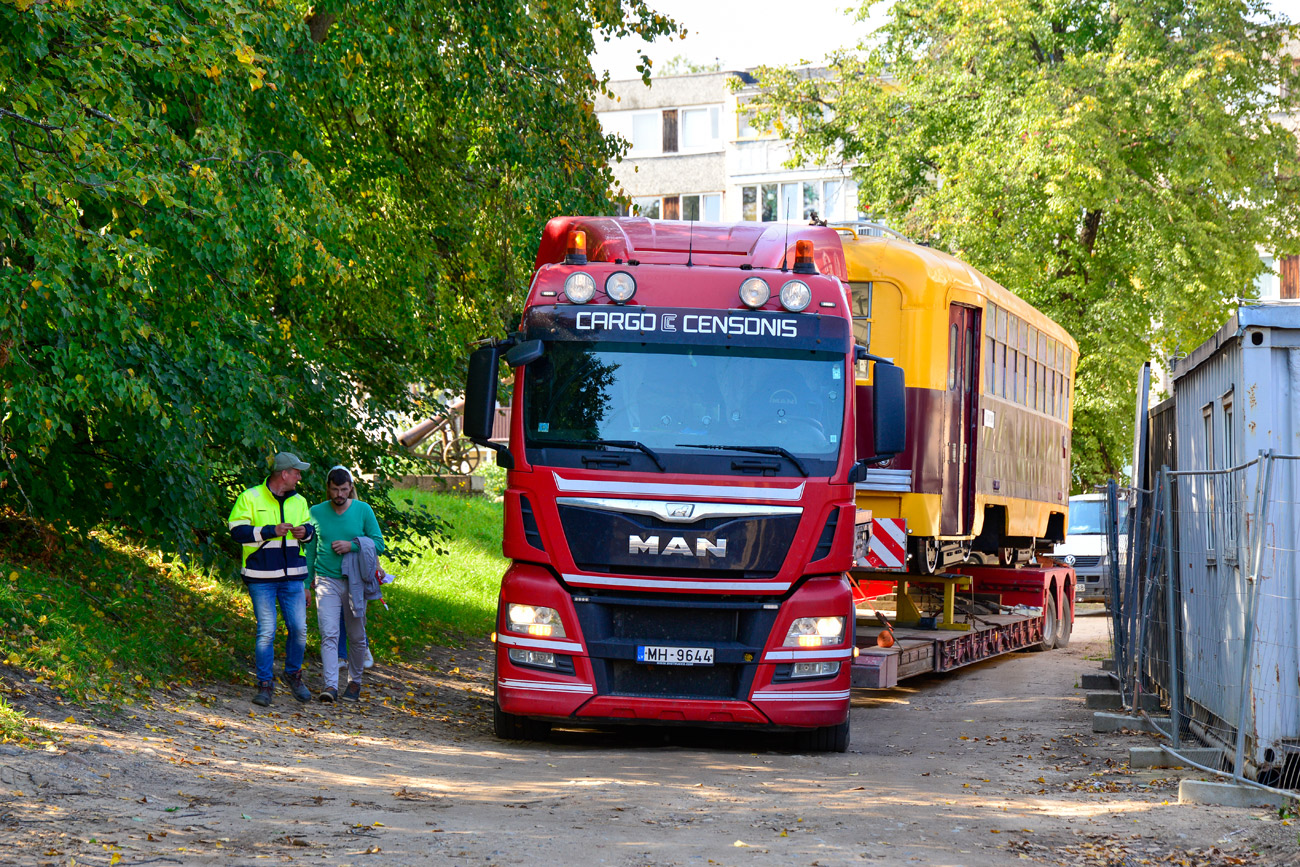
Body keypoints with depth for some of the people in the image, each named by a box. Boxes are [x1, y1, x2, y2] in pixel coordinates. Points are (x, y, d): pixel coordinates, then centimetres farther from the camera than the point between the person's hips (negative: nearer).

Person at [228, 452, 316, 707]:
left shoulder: (299, 501, 12)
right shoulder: (250, 498, -4)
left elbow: (311, 530, 22)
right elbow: (237, 531, -11)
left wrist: (305, 531, -2)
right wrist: (271, 531, -18)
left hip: (292, 577, 4)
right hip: (261, 578, -4)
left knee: (299, 629, 1)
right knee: (266, 632, -5)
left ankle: (293, 674, 24)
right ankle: (265, 684, 5)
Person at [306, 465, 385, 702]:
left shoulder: (363, 510, 0)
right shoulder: (316, 512, 4)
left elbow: (378, 544, 2)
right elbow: (310, 549, 12)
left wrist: (352, 545, -13)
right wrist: (308, 582, 11)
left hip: (354, 582, 0)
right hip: (326, 581, 0)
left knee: (356, 636, 8)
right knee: (329, 634, -13)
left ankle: (354, 682, 26)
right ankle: (330, 685, -20)